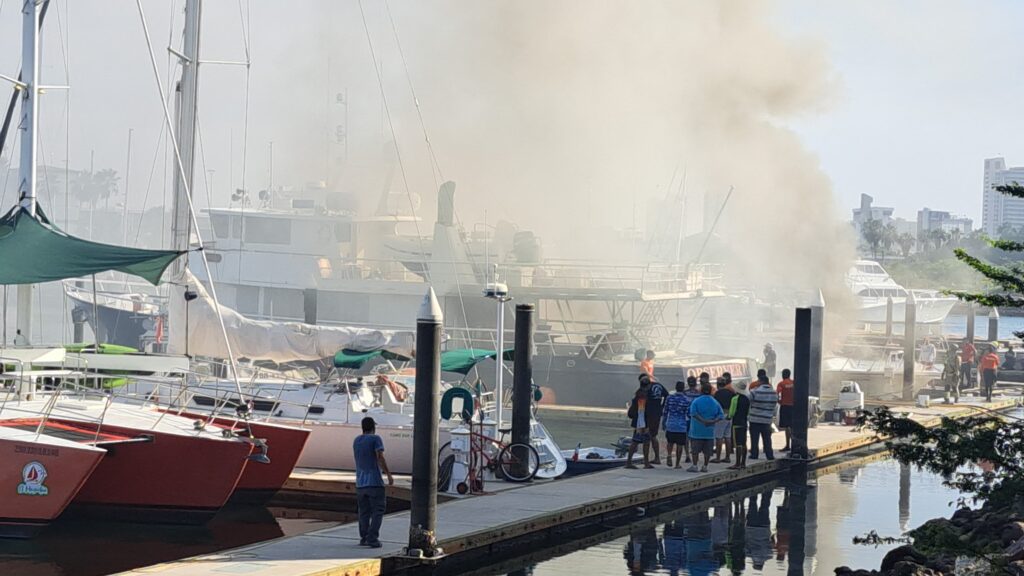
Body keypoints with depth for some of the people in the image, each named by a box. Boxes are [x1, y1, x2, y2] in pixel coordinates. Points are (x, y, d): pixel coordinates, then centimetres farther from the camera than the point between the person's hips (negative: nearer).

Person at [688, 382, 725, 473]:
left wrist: (702, 420, -17)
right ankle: (705, 466, 9)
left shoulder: (696, 401, -6)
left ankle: (694, 466, -1)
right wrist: (713, 421, -10)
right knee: (708, 450, 8)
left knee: (695, 449, 2)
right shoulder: (715, 403, 6)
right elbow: (721, 415, 0)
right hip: (710, 431, 3)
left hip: (697, 431, -3)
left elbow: (693, 413, -18)